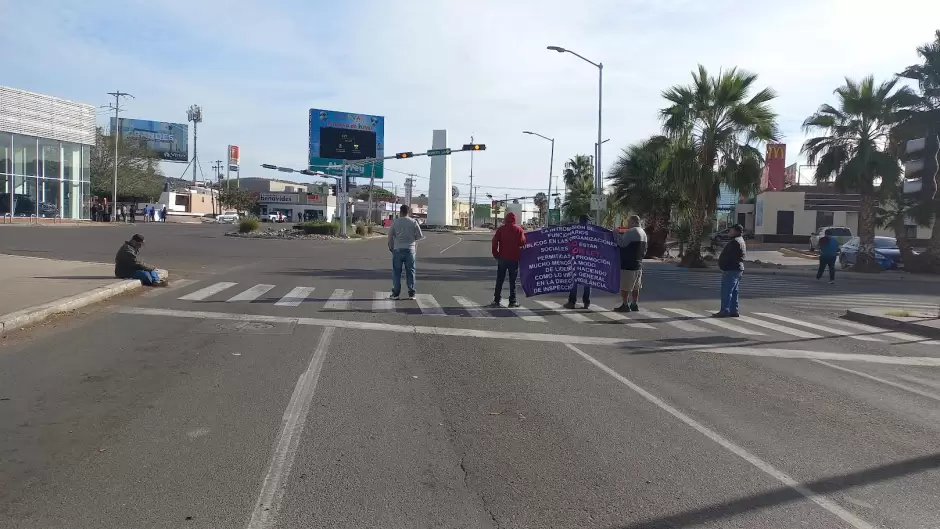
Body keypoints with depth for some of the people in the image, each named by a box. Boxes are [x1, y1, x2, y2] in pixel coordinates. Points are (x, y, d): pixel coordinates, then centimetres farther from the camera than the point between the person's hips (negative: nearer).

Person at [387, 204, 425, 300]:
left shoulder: (395, 222, -2)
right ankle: (411, 294, 6)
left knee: (396, 272, 6)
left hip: (397, 250, 0)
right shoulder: (413, 222, -2)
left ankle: (395, 293, 5)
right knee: (410, 272, 7)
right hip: (410, 250, 1)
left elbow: (390, 236, 3)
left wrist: (391, 247, 19)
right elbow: (420, 236, 0)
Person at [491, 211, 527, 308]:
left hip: (502, 257, 1)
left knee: (499, 280, 10)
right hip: (514, 258, -1)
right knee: (512, 281, 6)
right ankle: (512, 302, 5)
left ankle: (497, 300, 9)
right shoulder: (519, 229, -2)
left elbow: (495, 241, -6)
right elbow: (522, 242, -9)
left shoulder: (501, 229, 0)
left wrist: (495, 254, 2)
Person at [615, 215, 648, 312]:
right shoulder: (643, 233, 14)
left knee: (624, 287, -2)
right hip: (638, 264, 10)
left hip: (628, 264, -10)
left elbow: (620, 244, -20)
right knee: (636, 287, 15)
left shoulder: (630, 232, -17)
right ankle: (635, 304, 21)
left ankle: (625, 305, 0)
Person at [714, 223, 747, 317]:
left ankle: (725, 311, -10)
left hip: (731, 270, -11)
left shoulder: (735, 242, -17)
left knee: (726, 291, -9)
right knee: (733, 291, 13)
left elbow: (727, 256, -22)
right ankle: (734, 311, 16)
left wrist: (721, 265, -10)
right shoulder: (741, 241, 19)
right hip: (738, 269, 11)